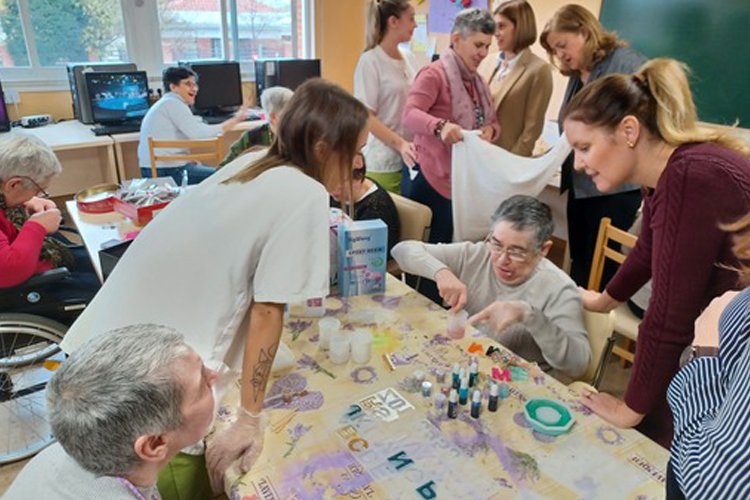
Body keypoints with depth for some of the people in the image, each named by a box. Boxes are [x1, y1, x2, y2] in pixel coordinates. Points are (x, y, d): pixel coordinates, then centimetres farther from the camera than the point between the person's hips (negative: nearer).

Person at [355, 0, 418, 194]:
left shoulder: (408, 57, 10)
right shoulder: (370, 61, -9)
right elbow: (366, 117, -14)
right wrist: (400, 144, -24)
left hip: (410, 158, 6)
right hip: (384, 163, -6)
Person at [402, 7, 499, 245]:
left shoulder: (476, 80, 17)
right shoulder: (434, 73, -10)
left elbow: (493, 122, 18)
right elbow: (410, 115, -24)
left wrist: (489, 130, -8)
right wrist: (440, 126, -44)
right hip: (435, 179, -8)